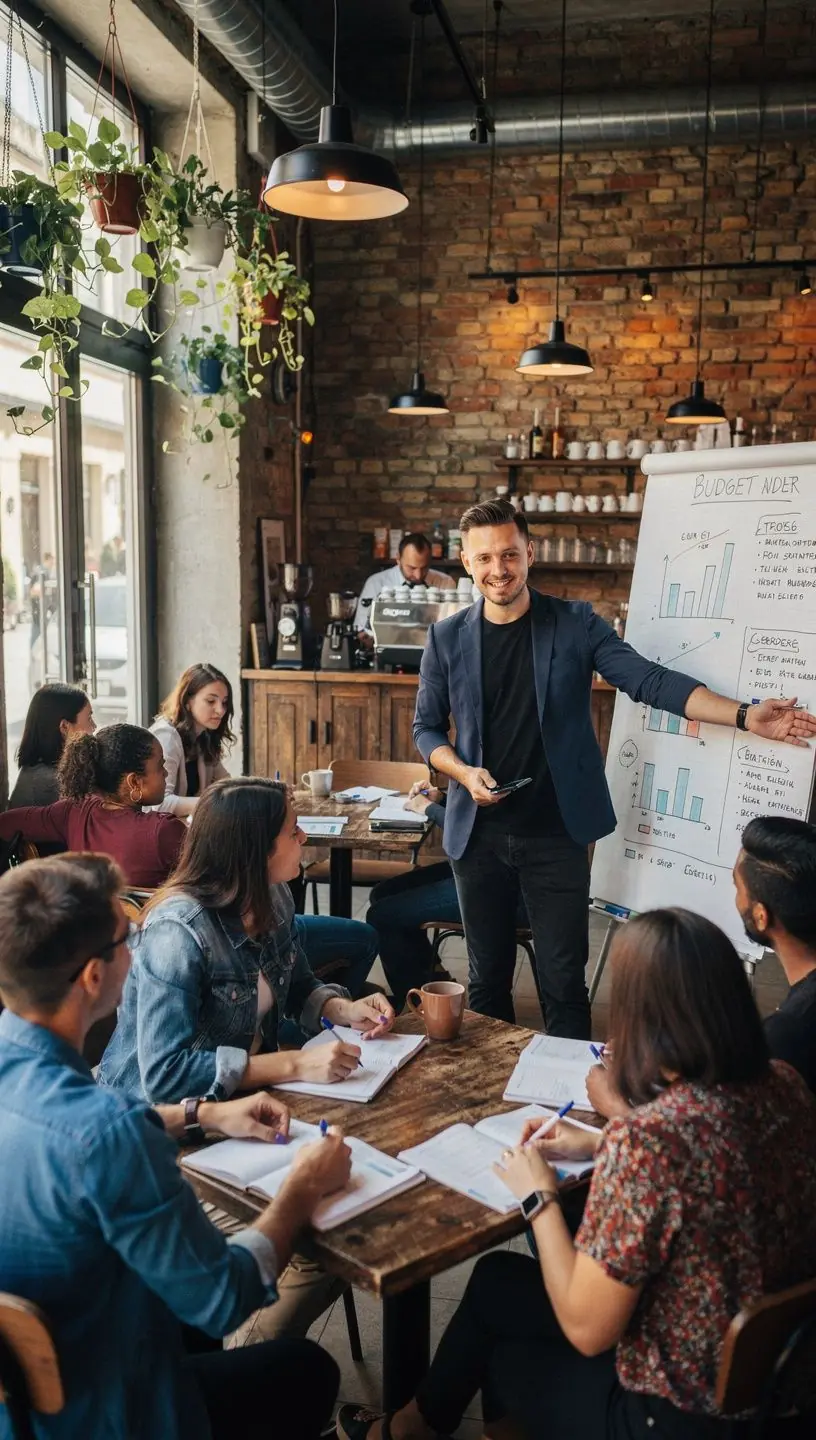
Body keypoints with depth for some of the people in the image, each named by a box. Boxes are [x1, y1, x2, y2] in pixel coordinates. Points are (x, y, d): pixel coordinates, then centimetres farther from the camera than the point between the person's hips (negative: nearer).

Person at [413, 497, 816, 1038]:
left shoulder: (575, 624, -2)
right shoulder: (448, 638, 2)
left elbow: (649, 680, -9)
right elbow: (427, 727, 9)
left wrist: (744, 715, -19)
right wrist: (463, 772, -11)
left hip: (557, 834, -1)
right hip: (479, 833, 2)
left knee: (564, 981, 3)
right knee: (488, 977, 13)